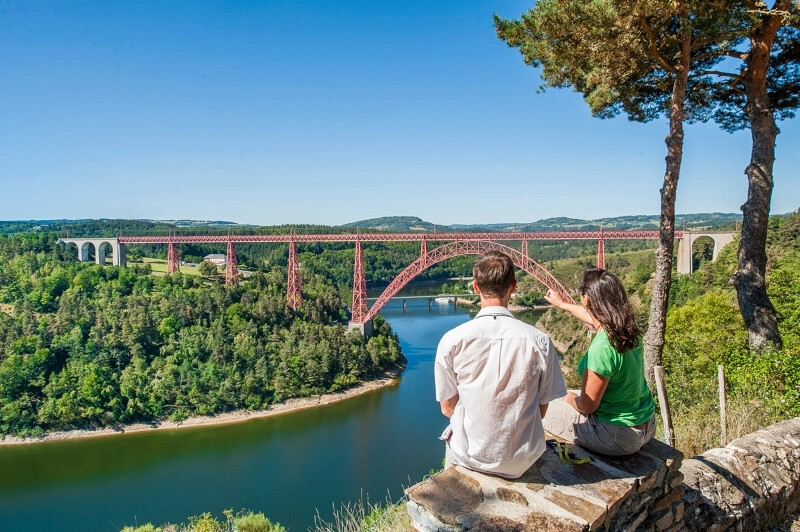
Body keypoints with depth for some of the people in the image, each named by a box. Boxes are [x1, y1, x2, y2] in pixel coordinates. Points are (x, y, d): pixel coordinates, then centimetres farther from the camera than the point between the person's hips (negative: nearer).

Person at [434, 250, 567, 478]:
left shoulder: (452, 341, -16)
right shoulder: (540, 341, -15)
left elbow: (447, 407, -4)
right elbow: (541, 409, -3)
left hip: (469, 456, -1)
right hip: (521, 461, 1)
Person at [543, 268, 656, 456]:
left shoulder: (601, 348, -31)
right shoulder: (627, 327, -6)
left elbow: (587, 405, -21)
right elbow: (594, 317, 18)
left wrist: (570, 399, 1)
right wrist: (561, 304, 33)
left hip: (618, 436, -8)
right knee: (571, 396, 25)